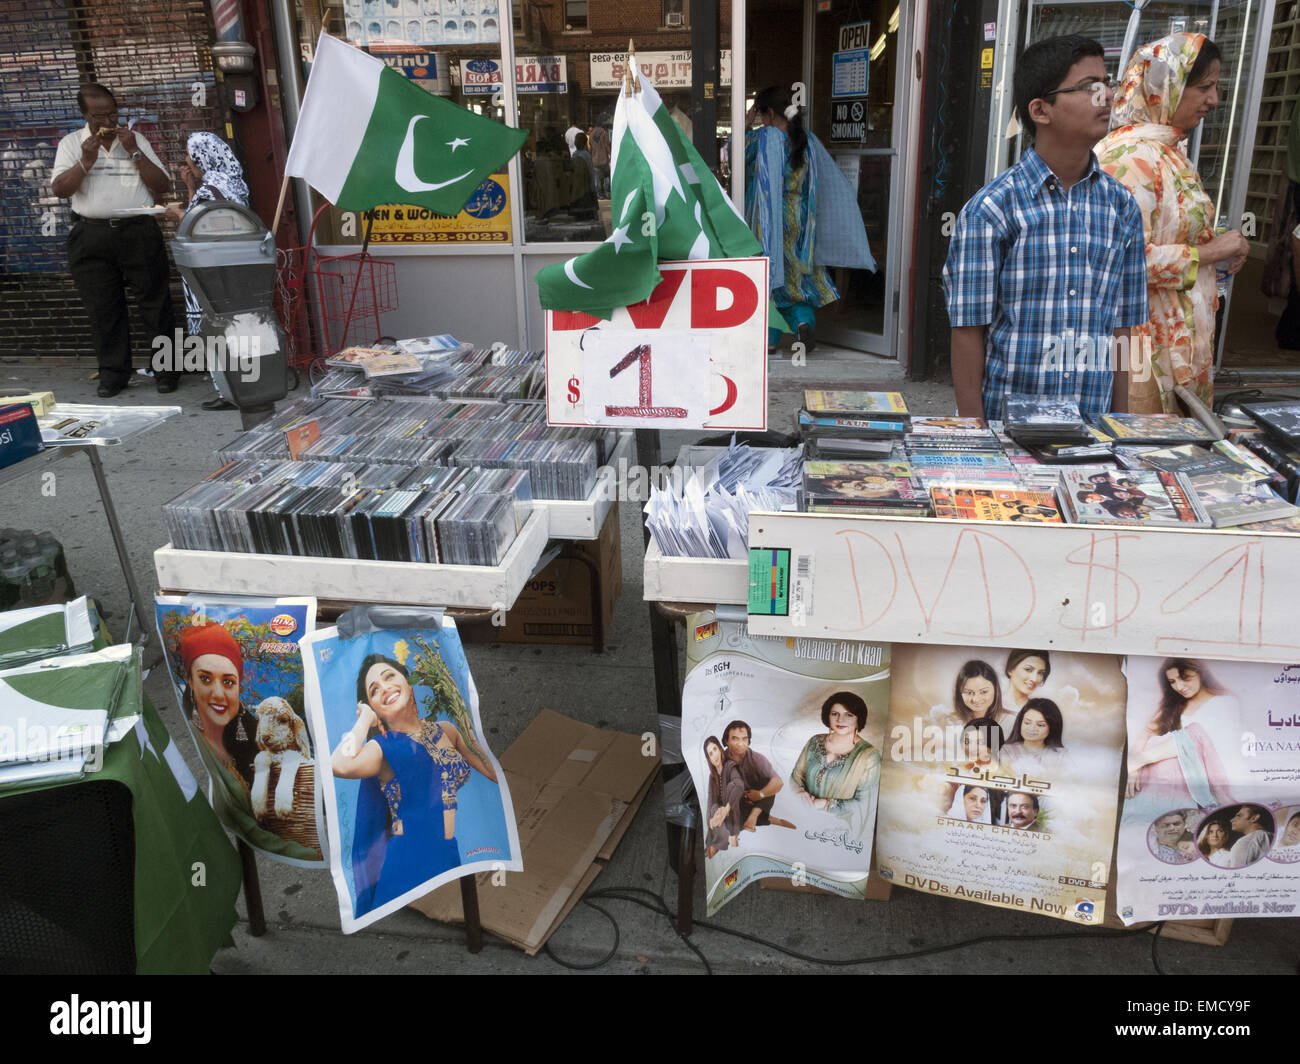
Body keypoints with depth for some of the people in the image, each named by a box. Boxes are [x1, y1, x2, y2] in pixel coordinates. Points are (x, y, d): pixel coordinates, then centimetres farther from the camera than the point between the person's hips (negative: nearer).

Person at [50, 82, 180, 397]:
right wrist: (86, 161, -11)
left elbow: (162, 186, 4)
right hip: (91, 237, 1)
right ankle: (113, 373, 12)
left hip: (138, 232, -1)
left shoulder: (135, 140, 12)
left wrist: (134, 152, -5)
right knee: (102, 308, 3)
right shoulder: (71, 144, 11)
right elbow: (60, 189, 1)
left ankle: (166, 369, 9)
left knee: (156, 302, -1)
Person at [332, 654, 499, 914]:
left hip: (456, 860, 4)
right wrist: (365, 719, -10)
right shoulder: (383, 748, -3)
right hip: (410, 863, -4)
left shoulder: (445, 731, 11)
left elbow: (493, 769, 20)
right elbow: (341, 765, -24)